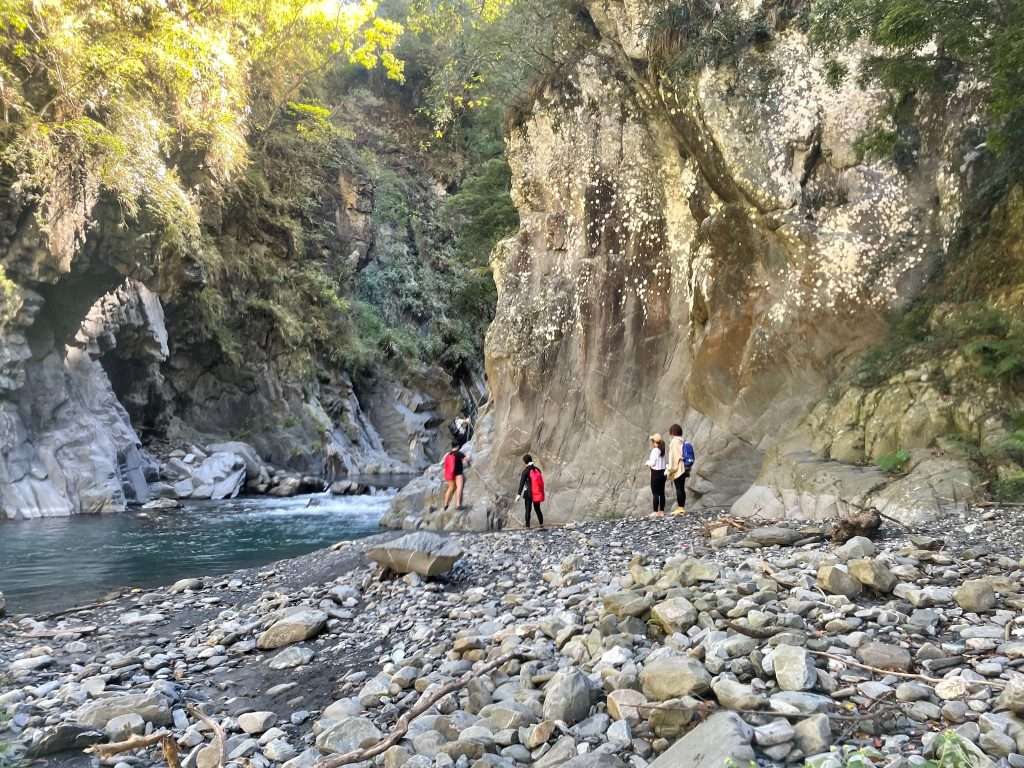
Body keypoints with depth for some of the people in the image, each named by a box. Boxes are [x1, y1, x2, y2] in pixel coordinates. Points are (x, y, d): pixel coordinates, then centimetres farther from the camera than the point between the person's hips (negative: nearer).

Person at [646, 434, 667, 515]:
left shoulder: (655, 450, -15)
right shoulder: (662, 449, 7)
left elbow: (653, 463, -17)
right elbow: (659, 461, 8)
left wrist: (647, 462, 1)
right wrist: (650, 462, 9)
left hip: (656, 473, -8)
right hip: (662, 472, 8)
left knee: (655, 493, -3)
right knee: (661, 492, 12)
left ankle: (656, 512, -2)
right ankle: (662, 511, 17)